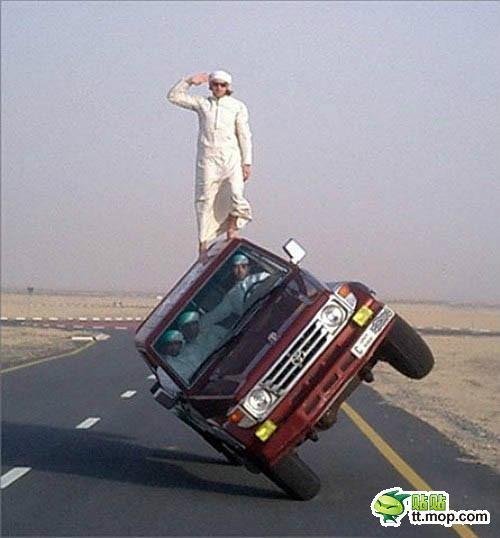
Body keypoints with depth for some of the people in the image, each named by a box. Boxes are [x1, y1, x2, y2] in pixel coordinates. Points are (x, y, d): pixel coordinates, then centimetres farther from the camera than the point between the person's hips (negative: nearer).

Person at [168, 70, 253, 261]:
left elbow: (244, 135, 7)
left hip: (230, 156, 0)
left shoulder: (238, 106, 9)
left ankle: (231, 229, 11)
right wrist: (189, 81, 2)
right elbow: (174, 96, 12)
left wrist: (247, 162, 2)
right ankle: (203, 243, 2)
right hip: (207, 156, 0)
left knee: (235, 194, -15)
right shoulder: (202, 103, 11)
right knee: (205, 199, -3)